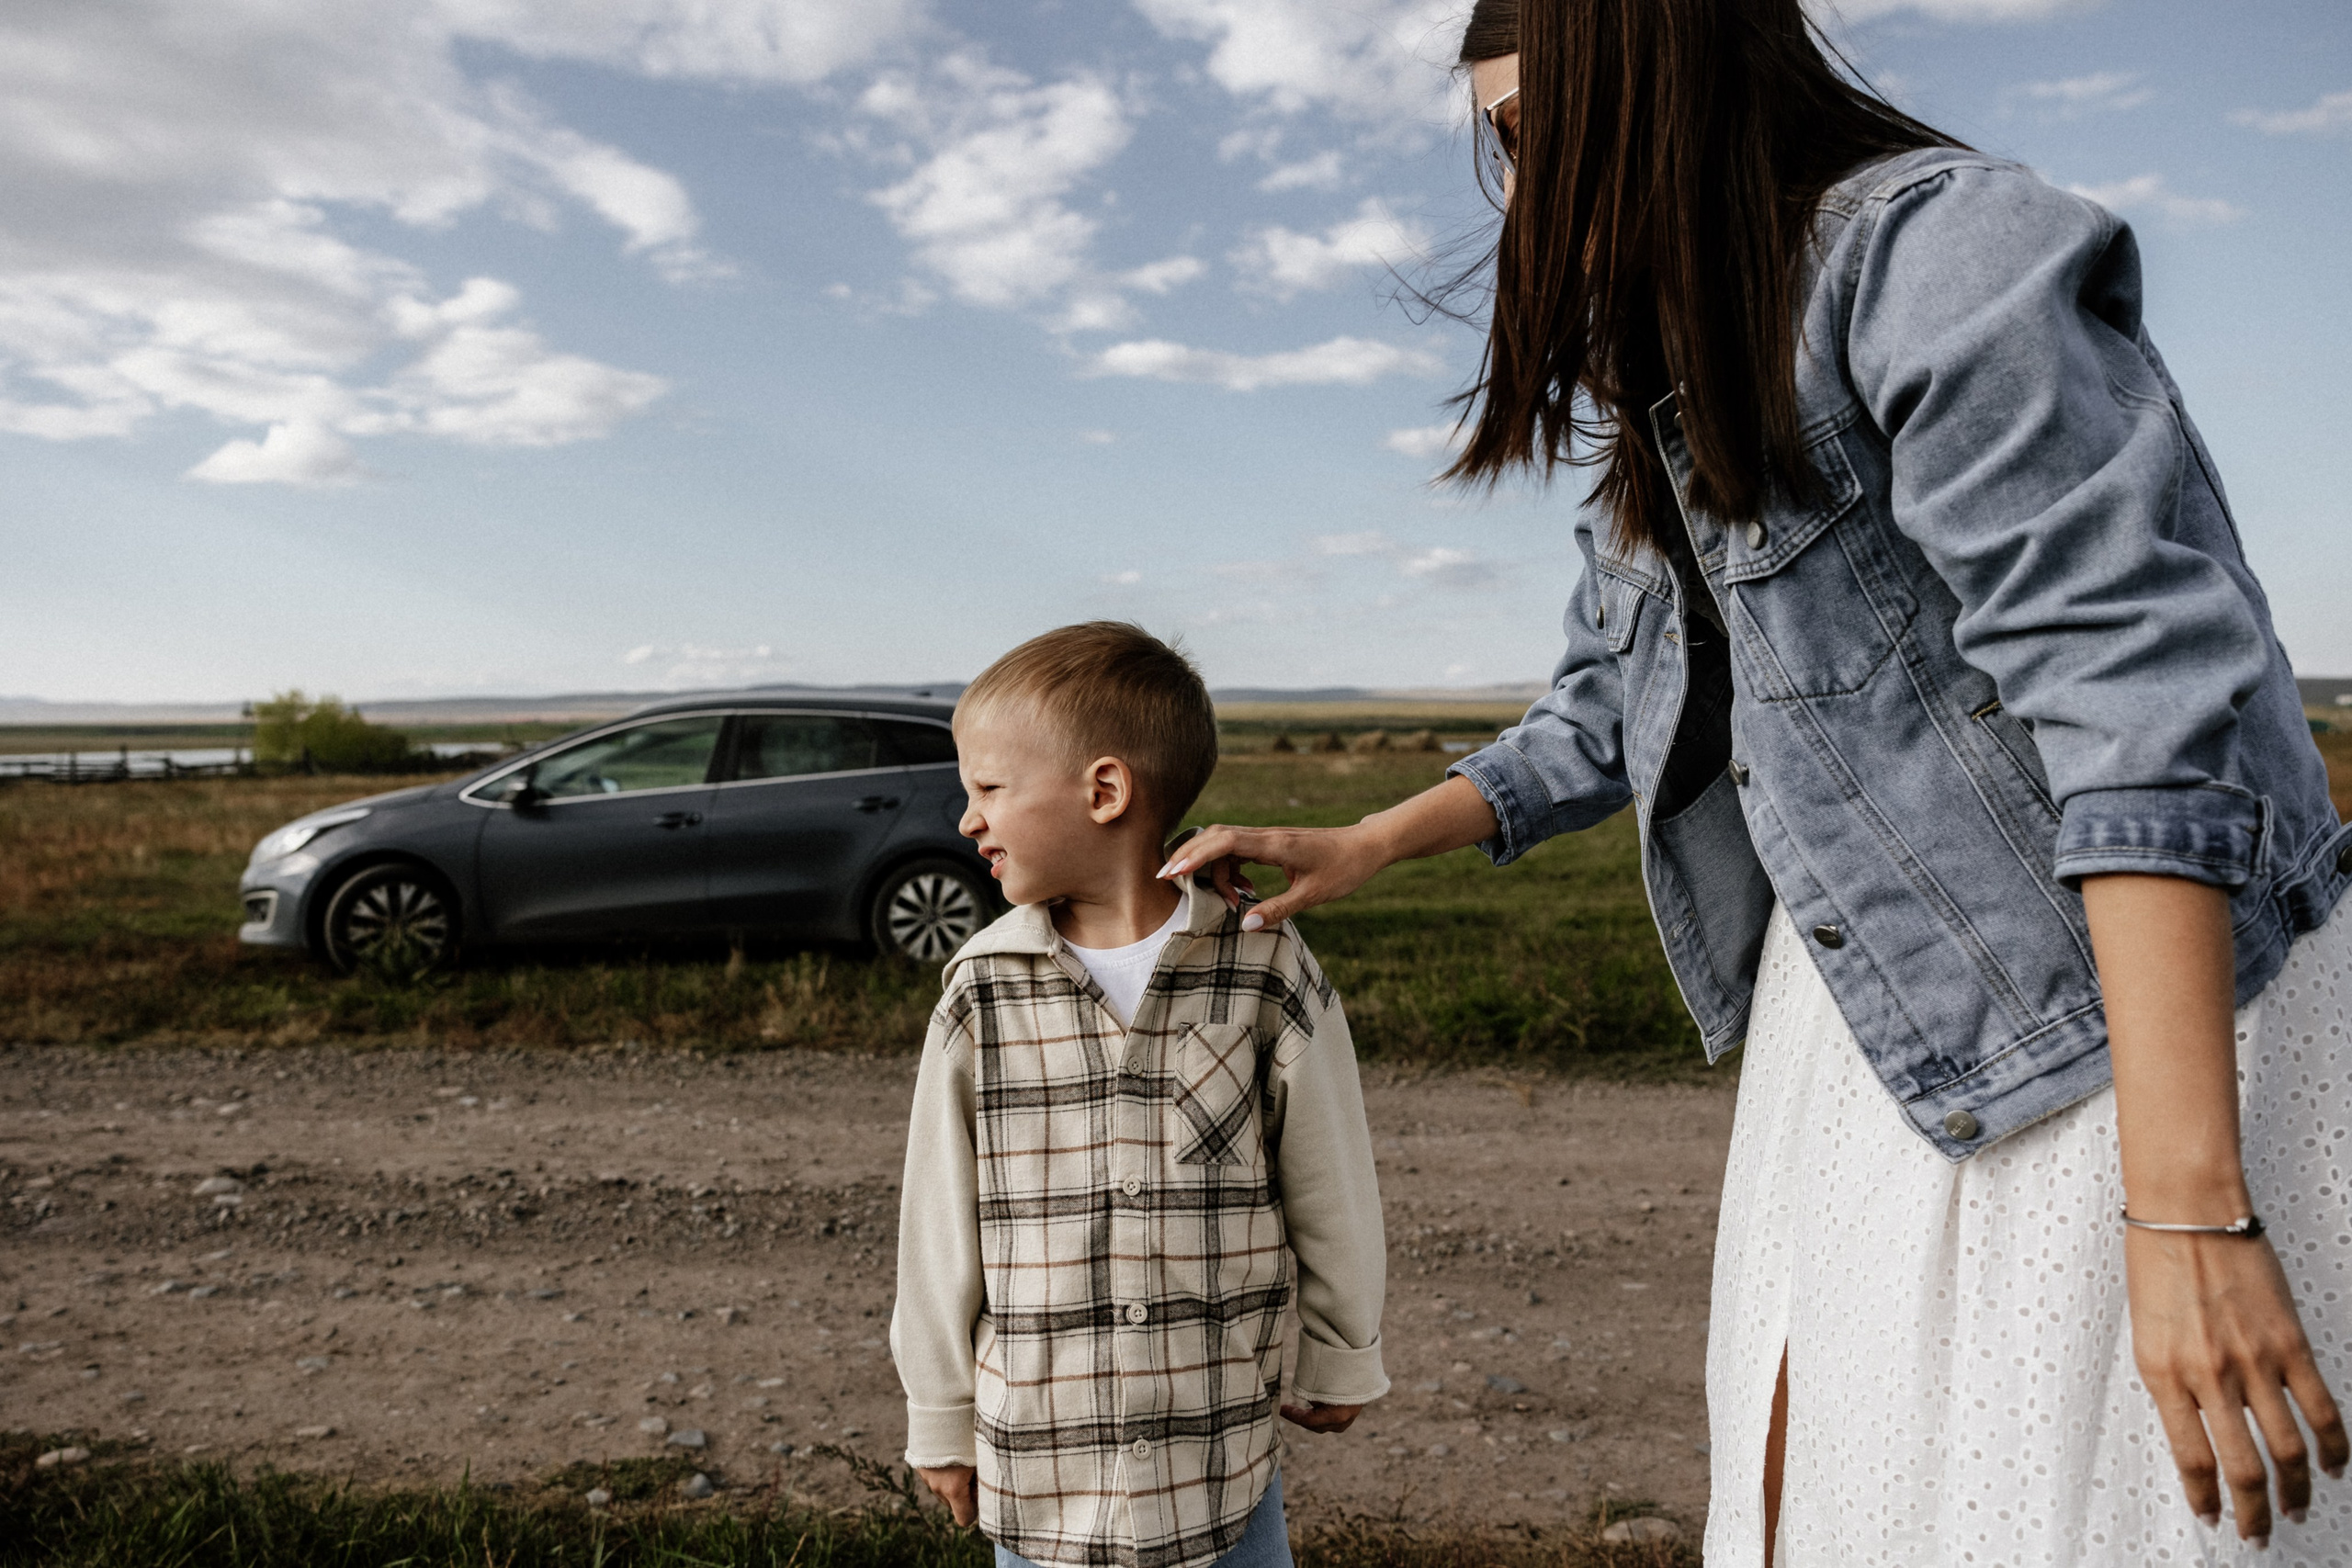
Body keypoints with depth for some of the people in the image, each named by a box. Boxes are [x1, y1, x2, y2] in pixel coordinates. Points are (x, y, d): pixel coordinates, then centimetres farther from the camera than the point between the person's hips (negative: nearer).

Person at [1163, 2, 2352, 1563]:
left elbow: (2141, 691, -23)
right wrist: (1358, 849, 15)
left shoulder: (1942, 249, -15)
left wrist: (2185, 1202, -26)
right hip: (1865, 1020, 8)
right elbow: (1611, 714, 21)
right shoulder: (1666, 393, 13)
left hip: (2143, 1015, -7)